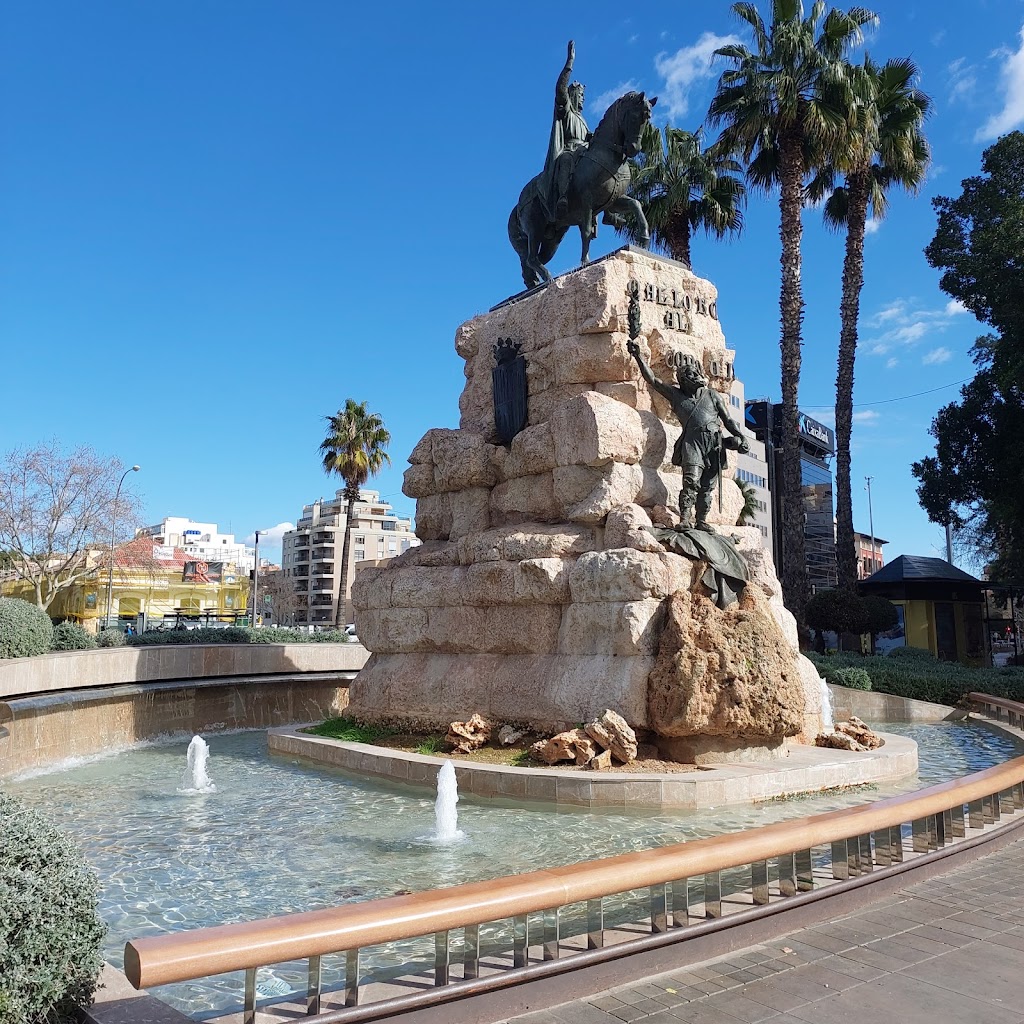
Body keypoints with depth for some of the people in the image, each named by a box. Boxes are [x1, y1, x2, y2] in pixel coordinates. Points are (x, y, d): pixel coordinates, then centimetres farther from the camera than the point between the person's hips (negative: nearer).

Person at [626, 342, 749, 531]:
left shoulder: (712, 394, 21)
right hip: (692, 440, -2)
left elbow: (727, 419, 19)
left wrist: (740, 436, 6)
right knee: (691, 479, -20)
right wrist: (638, 356, 7)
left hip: (714, 442, 2)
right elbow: (652, 379, 13)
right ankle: (685, 519, -22)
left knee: (707, 486, 1)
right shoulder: (676, 395, 18)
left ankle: (701, 521, 7)